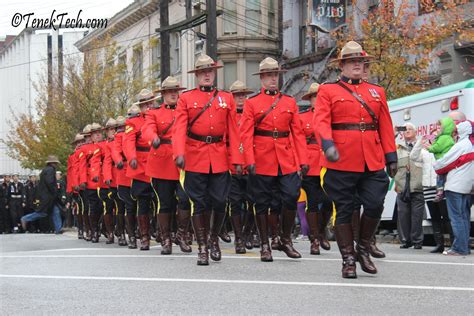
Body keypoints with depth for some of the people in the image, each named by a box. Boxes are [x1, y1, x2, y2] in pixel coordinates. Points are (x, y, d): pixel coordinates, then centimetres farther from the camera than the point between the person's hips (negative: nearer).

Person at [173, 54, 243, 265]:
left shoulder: (226, 99, 11)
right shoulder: (186, 99, 6)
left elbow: (233, 131, 8)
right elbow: (180, 128, -5)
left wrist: (236, 159, 0)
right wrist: (179, 153, -21)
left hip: (220, 158, 2)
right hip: (196, 158, -2)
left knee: (219, 202, 0)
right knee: (199, 204, 0)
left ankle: (214, 239, 24)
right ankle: (202, 248, 9)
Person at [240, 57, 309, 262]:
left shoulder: (290, 102, 11)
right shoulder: (251, 103, 3)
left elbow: (298, 133, 9)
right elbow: (246, 134, -3)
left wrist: (303, 160, 1)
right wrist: (250, 161, -14)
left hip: (287, 160, 2)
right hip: (262, 161, -2)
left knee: (291, 198, -6)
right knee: (262, 204, 3)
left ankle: (286, 240, 11)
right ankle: (264, 246, 13)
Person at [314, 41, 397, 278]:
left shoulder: (377, 92, 17)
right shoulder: (328, 91, 5)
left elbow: (385, 126, 15)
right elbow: (321, 121, -8)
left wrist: (391, 156, 9)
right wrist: (327, 144, -26)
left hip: (373, 163, 3)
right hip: (341, 162, -3)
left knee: (375, 206, -4)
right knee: (344, 211, 2)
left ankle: (363, 249, 18)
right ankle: (348, 259, 12)